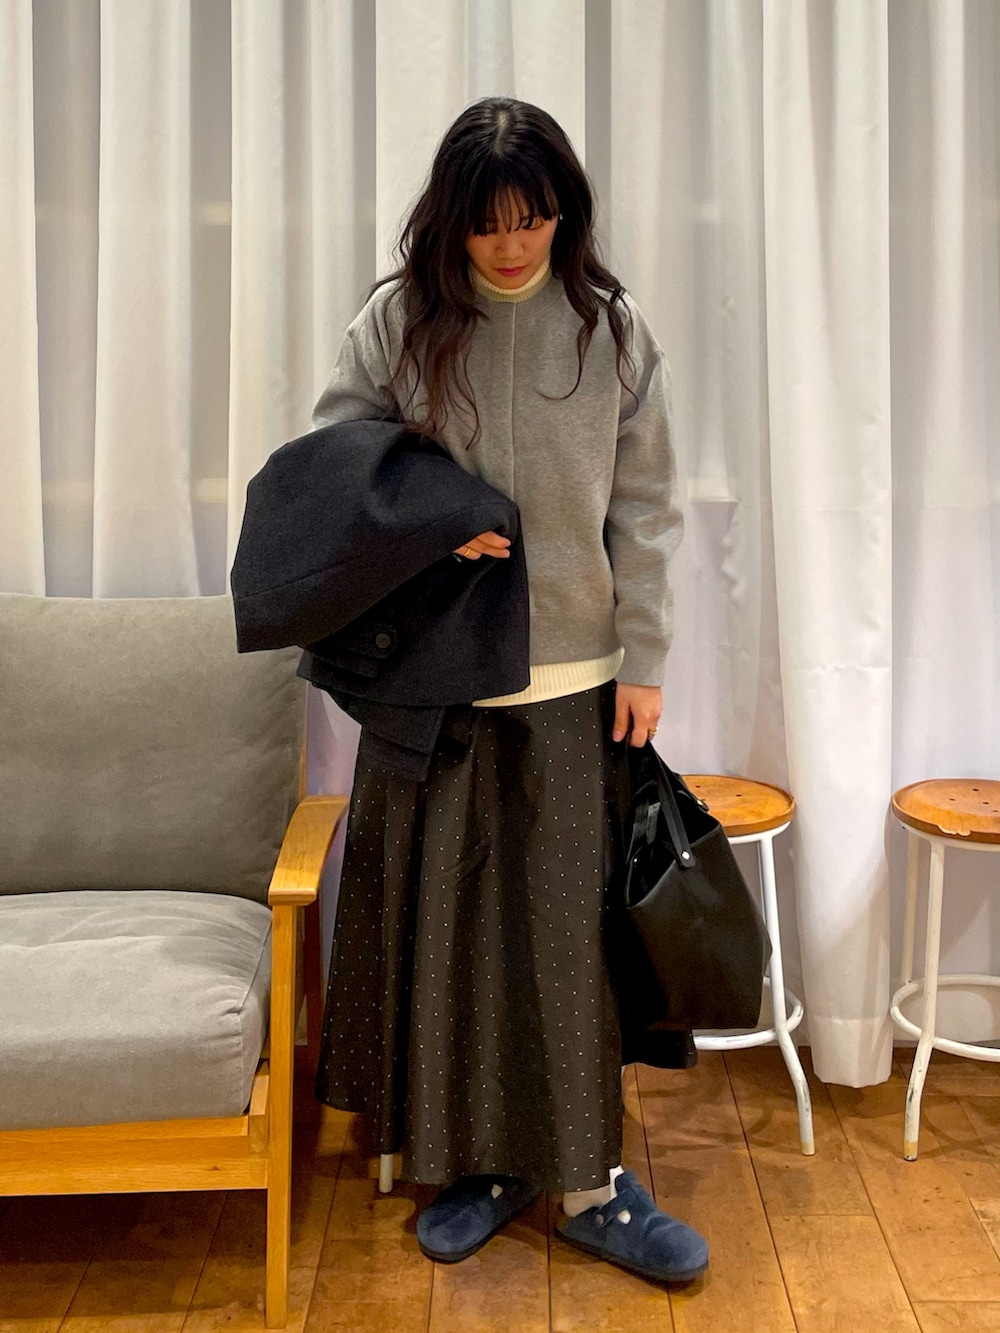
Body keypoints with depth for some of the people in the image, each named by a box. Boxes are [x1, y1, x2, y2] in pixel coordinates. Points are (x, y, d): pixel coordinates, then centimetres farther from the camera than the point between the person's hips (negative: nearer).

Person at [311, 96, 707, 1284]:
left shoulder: (610, 327, 1)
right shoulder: (400, 319, 0)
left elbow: (643, 511, 2)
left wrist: (642, 662, -1)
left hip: (573, 679, 0)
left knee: (574, 922, 3)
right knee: (442, 911, 7)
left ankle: (589, 1183, 17)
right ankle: (474, 1161, 25)